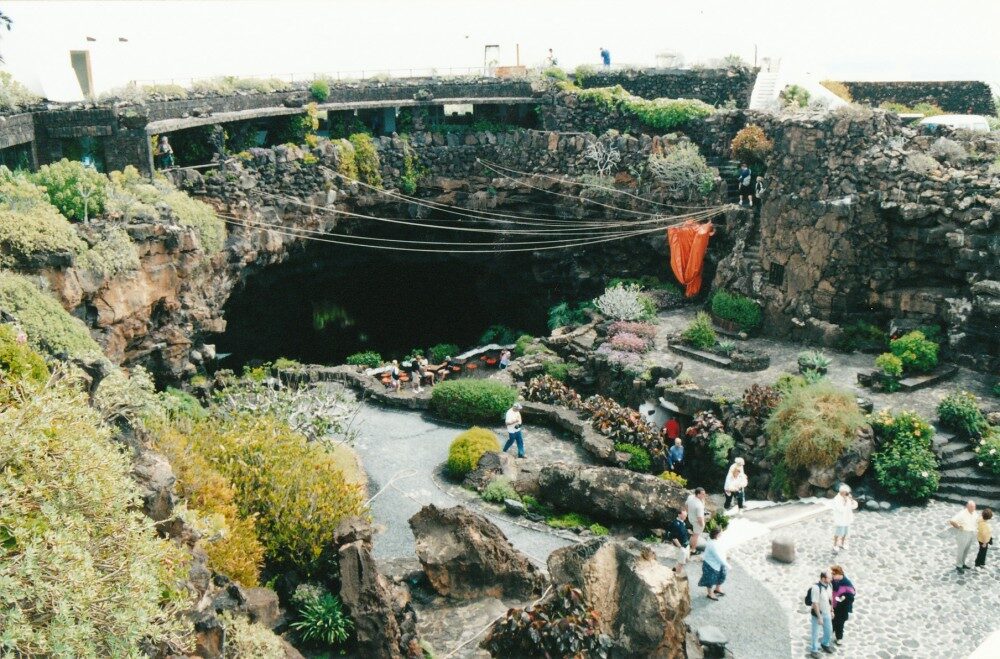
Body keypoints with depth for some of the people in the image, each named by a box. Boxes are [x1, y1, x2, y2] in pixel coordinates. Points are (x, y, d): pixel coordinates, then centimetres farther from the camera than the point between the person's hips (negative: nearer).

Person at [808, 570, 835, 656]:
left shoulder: (829, 586, -6)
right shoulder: (816, 588, -29)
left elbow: (830, 598, 9)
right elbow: (815, 604, -26)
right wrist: (819, 617, -23)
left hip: (827, 613, 7)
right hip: (817, 613, -7)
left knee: (829, 630, 22)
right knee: (815, 633, 8)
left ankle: (825, 644, 48)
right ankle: (814, 650, 27)